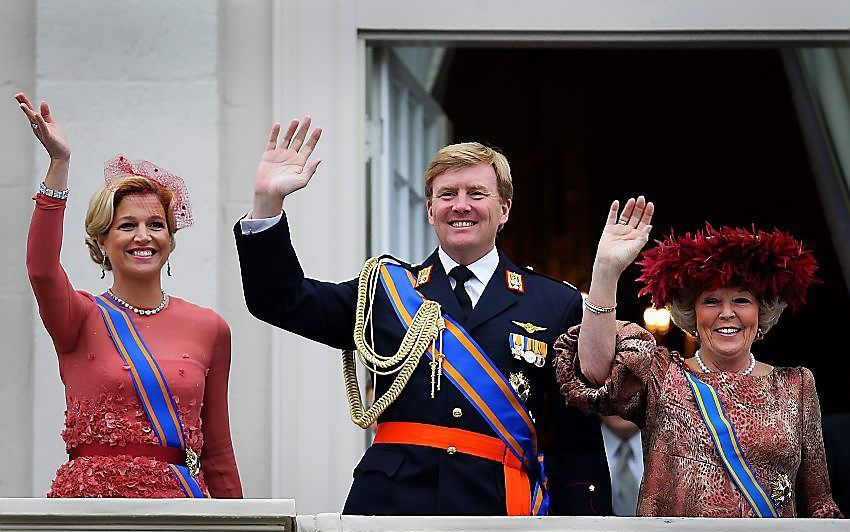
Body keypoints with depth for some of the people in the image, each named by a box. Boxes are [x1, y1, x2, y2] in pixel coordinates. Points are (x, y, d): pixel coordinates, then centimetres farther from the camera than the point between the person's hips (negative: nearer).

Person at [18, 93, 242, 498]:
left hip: (180, 500, 2)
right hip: (91, 499, -2)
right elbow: (41, 270, -18)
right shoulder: (82, 320, 4)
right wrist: (58, 163, -24)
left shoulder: (209, 328, 11)